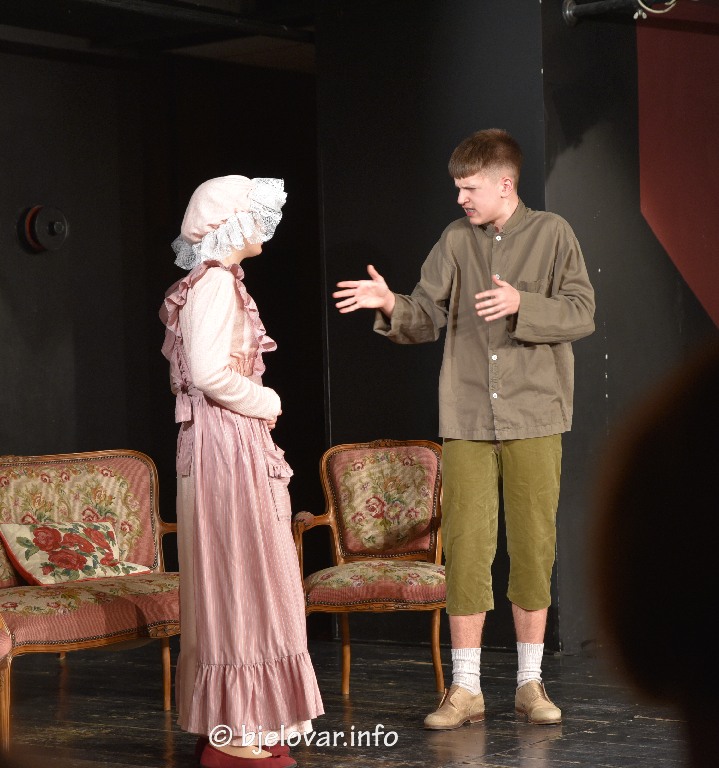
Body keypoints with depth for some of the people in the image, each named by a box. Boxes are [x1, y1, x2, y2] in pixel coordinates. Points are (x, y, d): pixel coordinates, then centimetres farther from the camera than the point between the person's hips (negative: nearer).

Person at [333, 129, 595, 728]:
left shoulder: (551, 233, 2)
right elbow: (427, 319, 8)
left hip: (534, 418, -2)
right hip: (467, 420, 2)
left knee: (533, 546, 3)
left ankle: (530, 683, 14)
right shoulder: (456, 241, 8)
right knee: (466, 547, -1)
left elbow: (582, 314, -3)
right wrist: (391, 306, -12)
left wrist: (523, 304, -18)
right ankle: (466, 689, 6)